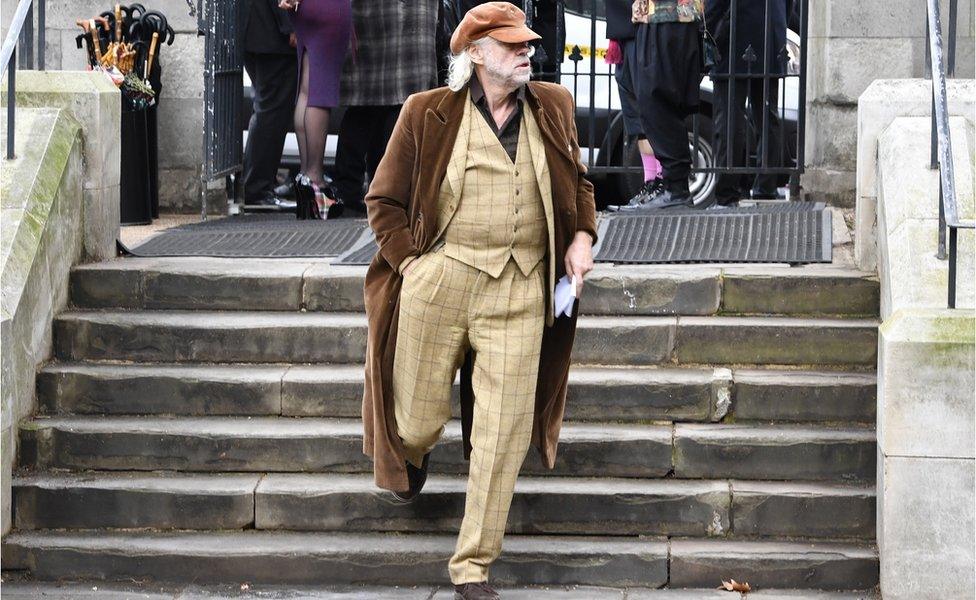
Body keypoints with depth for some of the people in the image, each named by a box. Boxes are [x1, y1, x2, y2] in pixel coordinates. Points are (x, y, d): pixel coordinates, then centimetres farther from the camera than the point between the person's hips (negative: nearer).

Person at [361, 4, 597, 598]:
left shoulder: (552, 108, 11)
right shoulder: (429, 114, 0)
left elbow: (577, 182, 26)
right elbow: (385, 200, 6)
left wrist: (582, 234, 8)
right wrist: (410, 262, -4)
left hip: (520, 289, 2)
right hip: (439, 281, -2)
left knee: (504, 433, -4)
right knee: (418, 420, 6)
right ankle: (410, 460, 46)